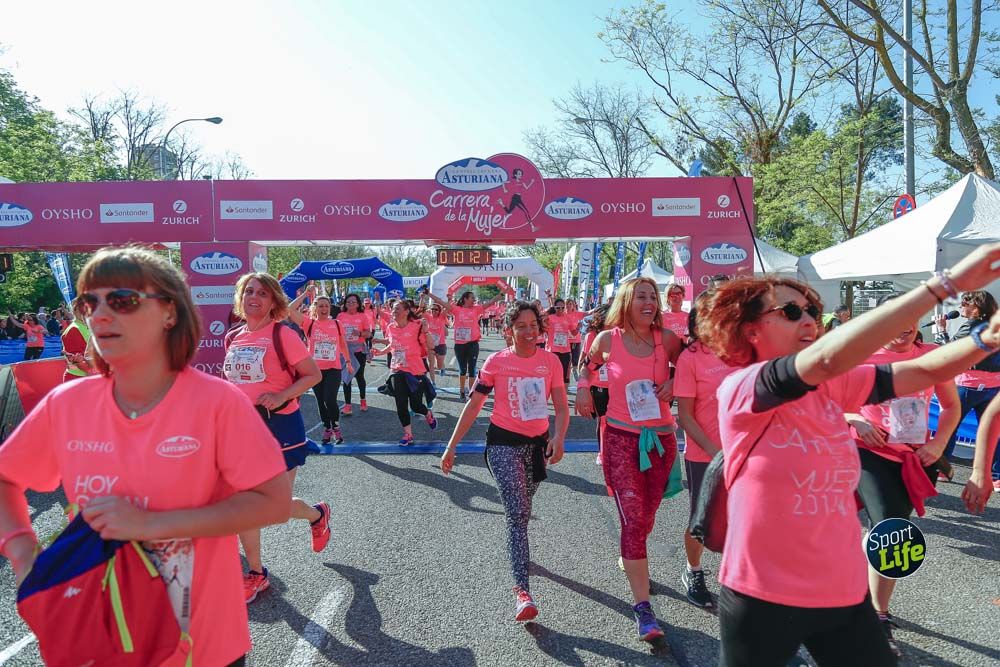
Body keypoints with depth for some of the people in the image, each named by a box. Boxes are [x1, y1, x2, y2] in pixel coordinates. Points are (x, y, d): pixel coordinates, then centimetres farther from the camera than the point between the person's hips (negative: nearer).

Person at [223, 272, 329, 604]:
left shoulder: (283, 335, -12)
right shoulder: (232, 338, 6)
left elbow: (313, 375, -12)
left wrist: (282, 396, -24)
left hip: (279, 425, -5)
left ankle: (318, 515, 35)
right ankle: (256, 573, 22)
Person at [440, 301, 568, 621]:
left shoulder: (550, 361, -2)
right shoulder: (496, 362, -7)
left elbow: (561, 407, -3)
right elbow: (473, 405, -3)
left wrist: (558, 438, -23)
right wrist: (451, 447, -4)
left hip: (538, 442, 3)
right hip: (504, 442, -3)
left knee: (522, 510, 20)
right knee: (517, 514, -13)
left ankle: (517, 554, 49)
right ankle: (522, 591, -13)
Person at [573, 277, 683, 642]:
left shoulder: (667, 338, -2)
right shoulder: (607, 340, -4)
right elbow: (588, 366, 17)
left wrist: (673, 383, -4)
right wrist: (583, 389, 2)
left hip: (660, 437, 3)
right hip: (621, 437, -3)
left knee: (646, 515, 15)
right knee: (633, 518, -10)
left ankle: (631, 559, 47)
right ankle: (643, 607, -4)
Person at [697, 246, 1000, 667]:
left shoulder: (833, 386, 2)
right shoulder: (740, 389, -19)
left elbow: (924, 371, 2)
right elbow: (828, 357, -34)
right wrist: (947, 283, -33)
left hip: (844, 591, 6)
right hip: (763, 596, -5)